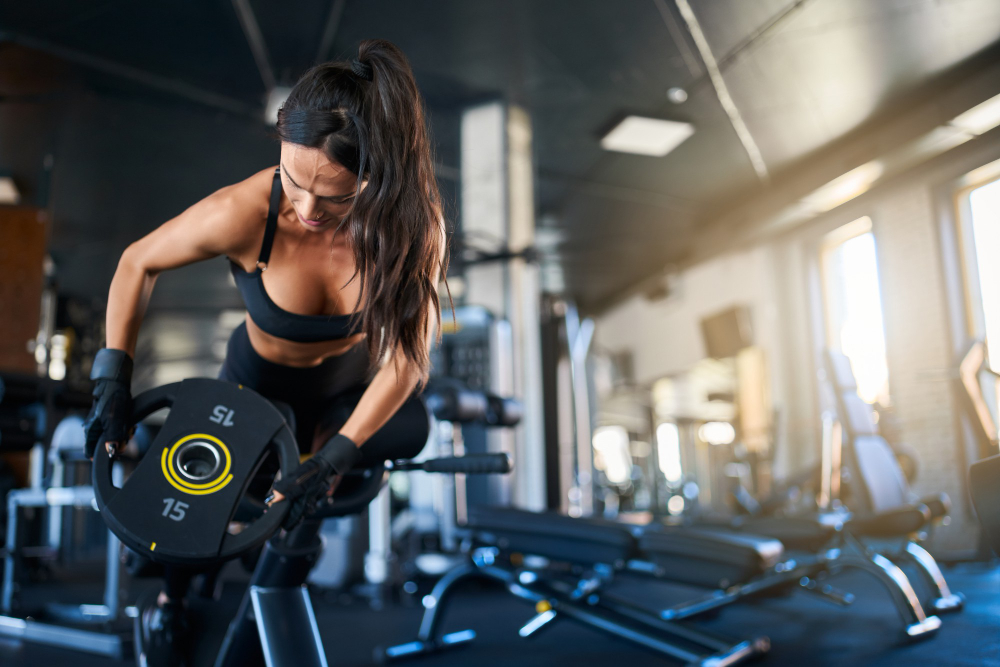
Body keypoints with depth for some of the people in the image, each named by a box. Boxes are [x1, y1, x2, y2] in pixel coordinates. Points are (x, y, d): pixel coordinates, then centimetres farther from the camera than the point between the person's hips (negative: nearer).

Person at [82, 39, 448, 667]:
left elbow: (406, 357, -26)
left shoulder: (414, 224, -34)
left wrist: (332, 461, -28)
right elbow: (138, 263, -17)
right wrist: (113, 380, -21)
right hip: (260, 377, -1)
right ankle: (172, 598, 45)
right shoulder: (246, 213, -37)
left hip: (350, 378, 1)